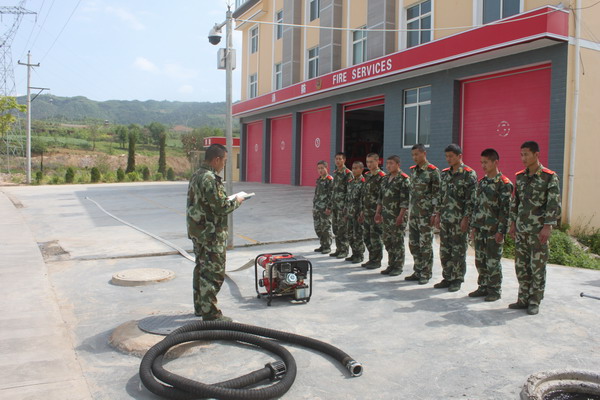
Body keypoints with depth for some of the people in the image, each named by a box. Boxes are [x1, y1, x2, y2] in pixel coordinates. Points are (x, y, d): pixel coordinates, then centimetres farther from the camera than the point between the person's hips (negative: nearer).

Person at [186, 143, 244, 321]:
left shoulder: (197, 175, 12)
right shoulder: (209, 178, -20)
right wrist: (236, 201, -4)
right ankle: (210, 314, 2)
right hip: (210, 233, -10)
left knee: (201, 268, 19)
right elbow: (221, 207, -23)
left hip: (196, 230, 10)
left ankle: (200, 306, 31)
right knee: (213, 272, -4)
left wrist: (229, 200, 13)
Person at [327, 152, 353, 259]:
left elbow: (350, 192, -14)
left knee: (343, 229, -3)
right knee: (335, 228, 11)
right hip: (335, 205, 8)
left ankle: (344, 251, 5)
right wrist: (329, 206, 18)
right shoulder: (335, 173, 15)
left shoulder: (348, 174, -9)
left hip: (343, 206, -8)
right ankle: (339, 249, 21)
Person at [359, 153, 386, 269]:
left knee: (375, 238, -2)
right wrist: (362, 211, 19)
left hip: (376, 213, -8)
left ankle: (377, 261, 9)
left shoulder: (382, 177, -11)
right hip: (367, 213, 8)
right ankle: (372, 259, 25)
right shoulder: (367, 176, 15)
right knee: (367, 238, 13)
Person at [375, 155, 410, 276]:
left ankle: (398, 267, 8)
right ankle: (391, 265, 20)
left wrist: (401, 215, -19)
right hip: (386, 216, 8)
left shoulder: (404, 179, -9)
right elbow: (381, 197, 19)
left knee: (398, 241, -1)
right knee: (387, 241, 10)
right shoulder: (386, 179, 15)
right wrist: (378, 212, 14)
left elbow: (406, 200, -15)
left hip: (398, 216, -7)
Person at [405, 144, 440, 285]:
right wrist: (409, 211, 16)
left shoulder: (433, 171, -8)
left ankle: (426, 274, 9)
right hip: (413, 213, 7)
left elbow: (437, 194, -11)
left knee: (425, 245, -1)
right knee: (413, 243, 10)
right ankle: (417, 271, 22)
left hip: (426, 214, -7)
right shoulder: (413, 170, 13)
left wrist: (434, 214, -15)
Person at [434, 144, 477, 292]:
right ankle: (447, 278, 21)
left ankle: (457, 280, 12)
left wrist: (466, 218, -15)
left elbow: (471, 199, -11)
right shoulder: (444, 173, 13)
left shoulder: (469, 174, -7)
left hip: (459, 219, -6)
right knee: (444, 250, 10)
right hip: (445, 219, 6)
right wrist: (438, 214, 12)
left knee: (459, 251, 1)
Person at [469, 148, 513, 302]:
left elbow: (506, 209, -12)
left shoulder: (504, 184, -9)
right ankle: (483, 287, 25)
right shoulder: (481, 182, 12)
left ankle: (495, 290, 13)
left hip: (494, 230, -7)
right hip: (480, 229, 7)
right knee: (480, 260, 12)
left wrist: (501, 231, -15)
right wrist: (474, 226, 12)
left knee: (493, 261, 1)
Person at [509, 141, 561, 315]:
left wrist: (547, 227, -16)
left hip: (538, 229, -5)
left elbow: (554, 203, -11)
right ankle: (524, 299, 20)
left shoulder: (549, 177, -6)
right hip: (521, 229, 6)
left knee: (537, 267, 2)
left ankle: (534, 301, 12)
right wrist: (513, 223, 12)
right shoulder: (520, 176, 10)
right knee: (521, 266, 9)